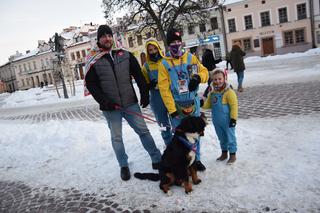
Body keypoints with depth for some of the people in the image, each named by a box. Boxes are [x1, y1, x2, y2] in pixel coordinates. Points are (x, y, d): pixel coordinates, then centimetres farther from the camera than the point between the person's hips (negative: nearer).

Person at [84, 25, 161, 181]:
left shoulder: (125, 55, 3)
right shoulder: (93, 62, -2)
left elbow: (139, 76, 5)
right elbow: (91, 84, -3)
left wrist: (144, 94, 0)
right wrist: (103, 101, -15)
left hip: (130, 103, 1)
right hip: (110, 108, -1)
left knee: (143, 131, 7)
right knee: (116, 137, 10)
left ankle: (157, 159, 20)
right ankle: (123, 166, 27)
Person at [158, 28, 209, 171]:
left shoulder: (191, 58, 4)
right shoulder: (164, 64, -4)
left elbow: (204, 72, 7)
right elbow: (164, 88, -9)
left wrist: (198, 77, -18)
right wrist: (171, 109, -15)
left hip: (193, 103, 3)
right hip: (176, 106, -2)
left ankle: (196, 159, 27)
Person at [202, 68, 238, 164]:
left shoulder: (229, 92, -16)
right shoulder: (212, 93, 5)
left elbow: (234, 106, -16)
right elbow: (208, 104, 13)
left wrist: (233, 118, -19)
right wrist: (202, 104, -8)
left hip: (227, 121, -6)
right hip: (217, 121, 7)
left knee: (230, 137, 7)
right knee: (221, 138, 20)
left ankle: (232, 154, 22)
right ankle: (224, 153, 36)